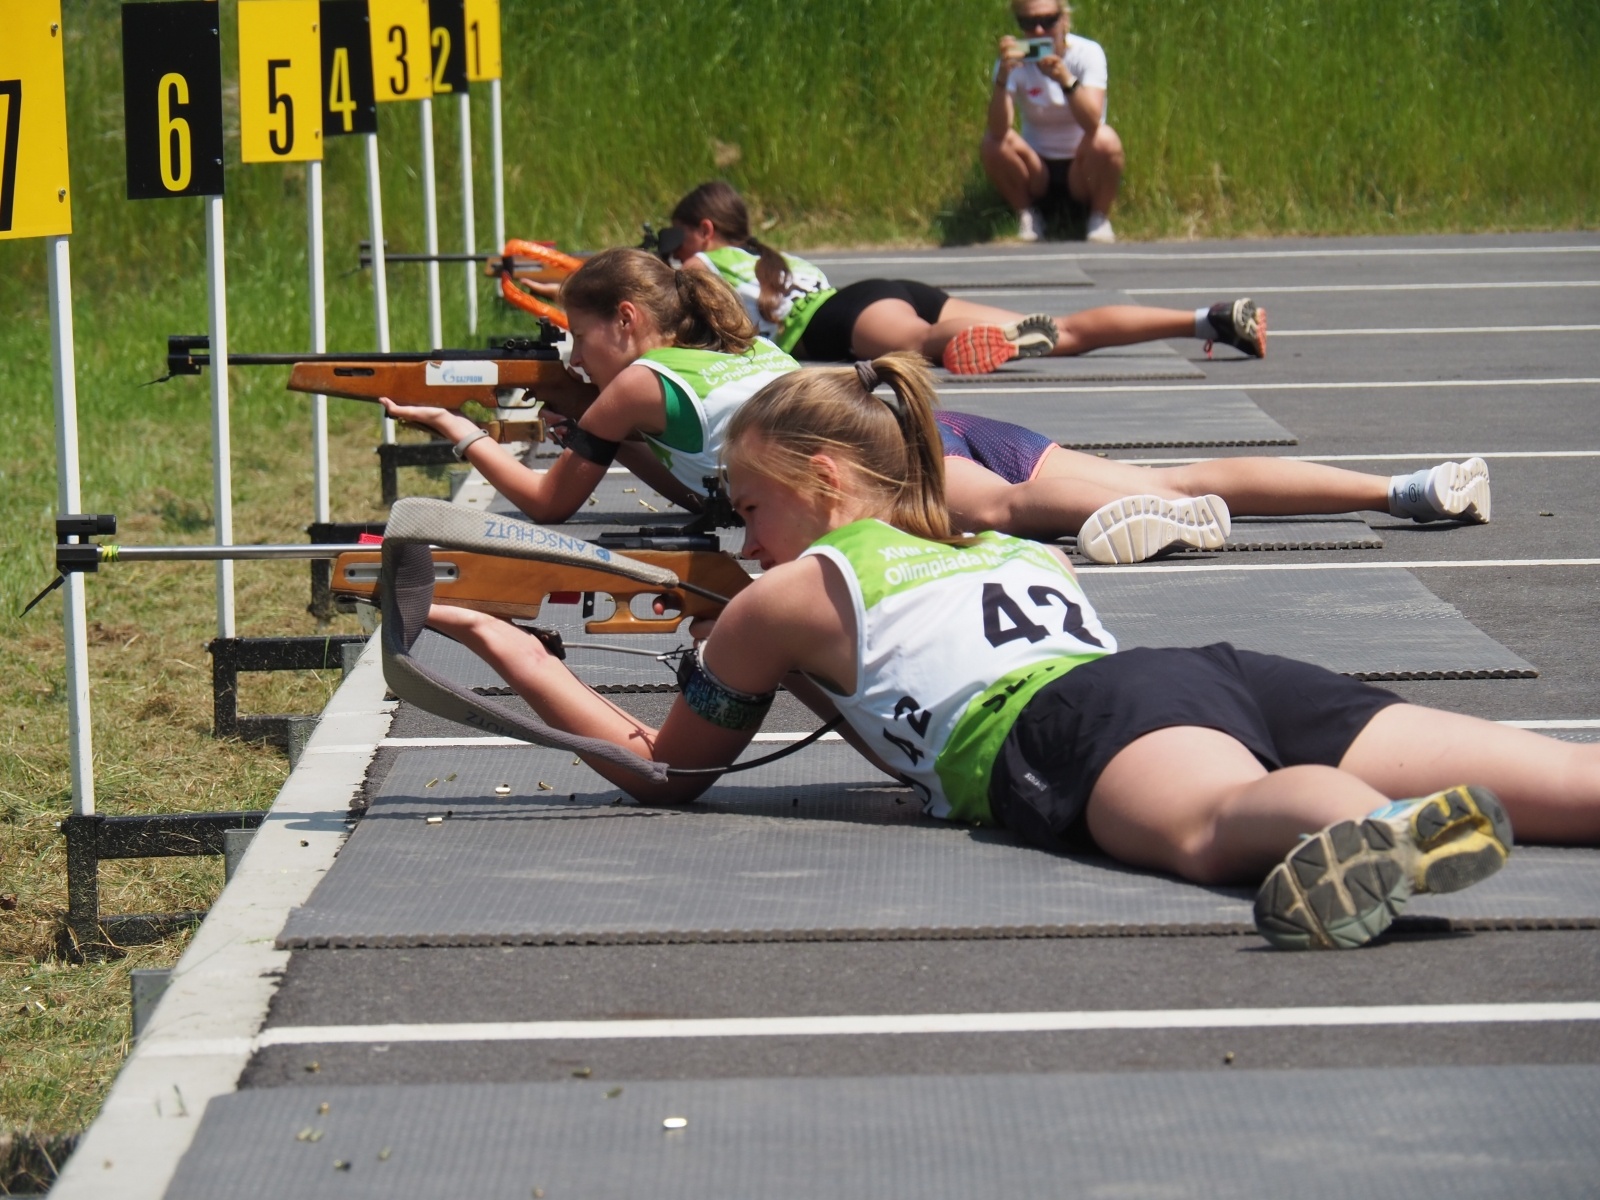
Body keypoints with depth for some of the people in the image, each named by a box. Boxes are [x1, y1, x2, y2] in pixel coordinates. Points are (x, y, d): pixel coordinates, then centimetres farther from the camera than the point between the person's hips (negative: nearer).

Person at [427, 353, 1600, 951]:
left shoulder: (789, 596, 25)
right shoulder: (1026, 553, 42)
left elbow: (663, 770, 36)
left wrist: (510, 648, 48)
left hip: (1085, 722, -6)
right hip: (1241, 677, 6)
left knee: (1214, 816, -42)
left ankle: (1388, 829, -76)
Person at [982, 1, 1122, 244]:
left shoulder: (1087, 53, -14)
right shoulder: (1015, 62, -10)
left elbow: (1092, 122, -32)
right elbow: (998, 130, -27)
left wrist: (1066, 80, -50)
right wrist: (1003, 76, -42)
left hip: (1081, 170, -1)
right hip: (1037, 170, 1)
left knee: (1105, 140, -33)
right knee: (992, 143, -27)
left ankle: (1099, 219, -7)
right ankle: (1026, 214, -2)